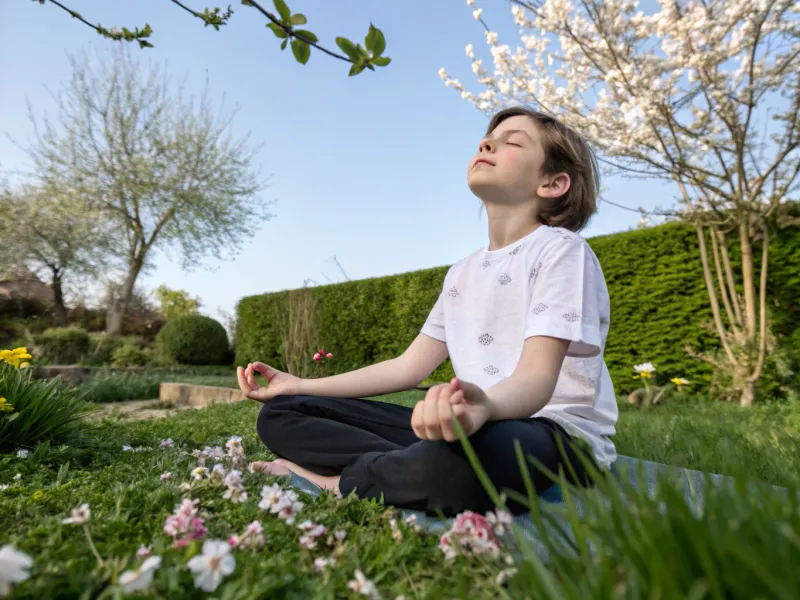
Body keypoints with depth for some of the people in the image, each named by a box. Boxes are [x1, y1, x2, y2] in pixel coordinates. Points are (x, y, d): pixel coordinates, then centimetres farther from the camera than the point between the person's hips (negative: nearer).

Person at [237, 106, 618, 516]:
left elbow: (537, 375, -21)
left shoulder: (561, 249, -8)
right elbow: (409, 367, 11)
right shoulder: (462, 273, 13)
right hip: (469, 424, 6)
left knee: (464, 456, -44)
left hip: (561, 436, -5)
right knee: (281, 414, 3)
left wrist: (486, 405, -46)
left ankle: (340, 478, -13)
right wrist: (298, 386, 10)